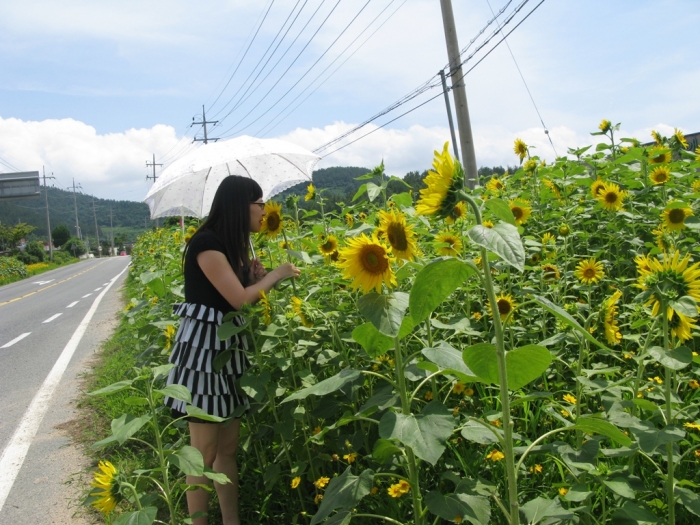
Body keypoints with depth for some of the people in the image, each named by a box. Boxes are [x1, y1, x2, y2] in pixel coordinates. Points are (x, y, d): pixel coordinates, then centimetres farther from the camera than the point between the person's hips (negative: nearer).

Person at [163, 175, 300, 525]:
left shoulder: (231, 245, 13)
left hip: (229, 346, 9)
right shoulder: (206, 242, -15)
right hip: (203, 346, -9)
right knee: (205, 453, 0)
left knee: (228, 447, 14)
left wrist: (256, 278, -1)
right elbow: (238, 299, -20)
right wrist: (276, 275, -8)